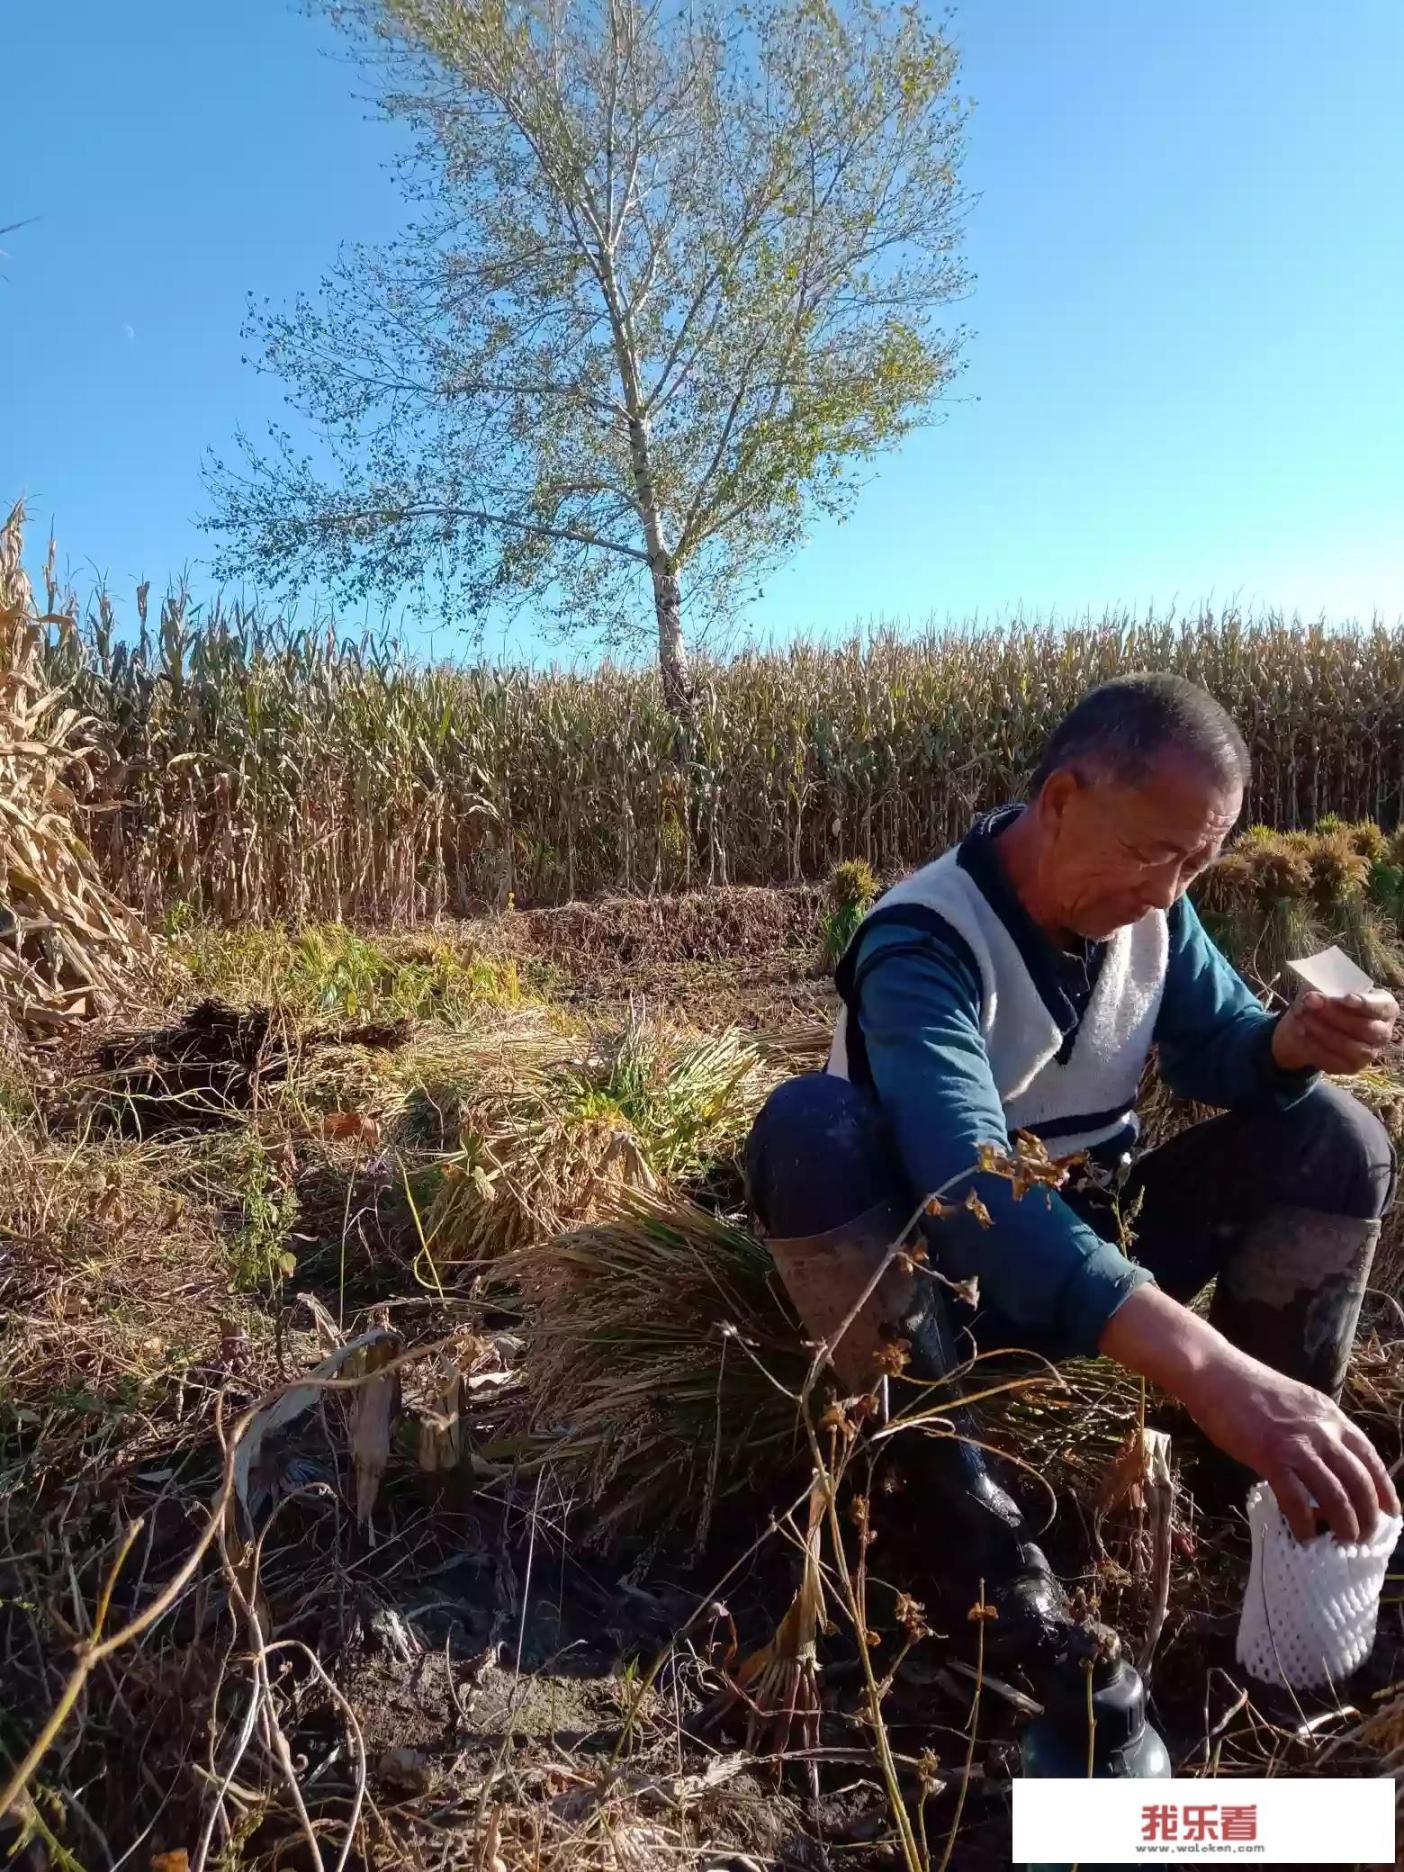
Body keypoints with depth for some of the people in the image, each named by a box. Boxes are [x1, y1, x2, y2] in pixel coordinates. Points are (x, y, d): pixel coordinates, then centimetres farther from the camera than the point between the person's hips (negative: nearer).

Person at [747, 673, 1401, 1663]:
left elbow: (1221, 1054, 0)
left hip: (1098, 1237, 5)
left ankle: (1262, 1473, -6)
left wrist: (1294, 1042, -27)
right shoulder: (923, 941, -29)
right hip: (943, 1269, -5)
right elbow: (965, 1177, -44)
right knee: (809, 1127, -36)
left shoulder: (1149, 909, -7)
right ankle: (971, 1499, -26)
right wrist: (1212, 1369, -55)